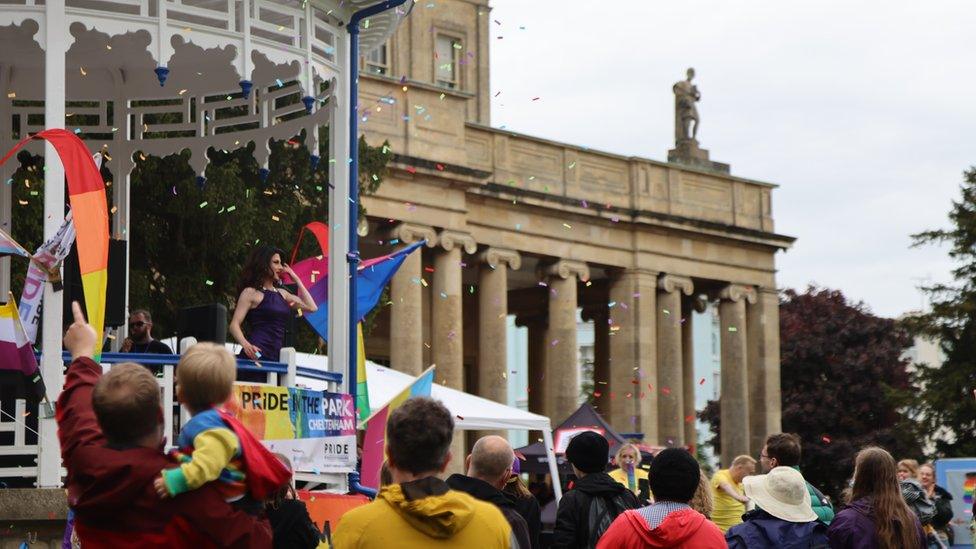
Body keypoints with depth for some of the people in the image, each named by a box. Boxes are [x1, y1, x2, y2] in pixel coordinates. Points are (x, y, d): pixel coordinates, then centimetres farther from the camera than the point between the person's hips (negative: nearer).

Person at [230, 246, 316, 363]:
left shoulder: (282, 293, 20)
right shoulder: (251, 293, 1)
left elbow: (311, 307, 15)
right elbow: (234, 325, -6)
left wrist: (296, 279, 17)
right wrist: (246, 345, -26)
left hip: (275, 356, 6)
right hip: (256, 355, -6)